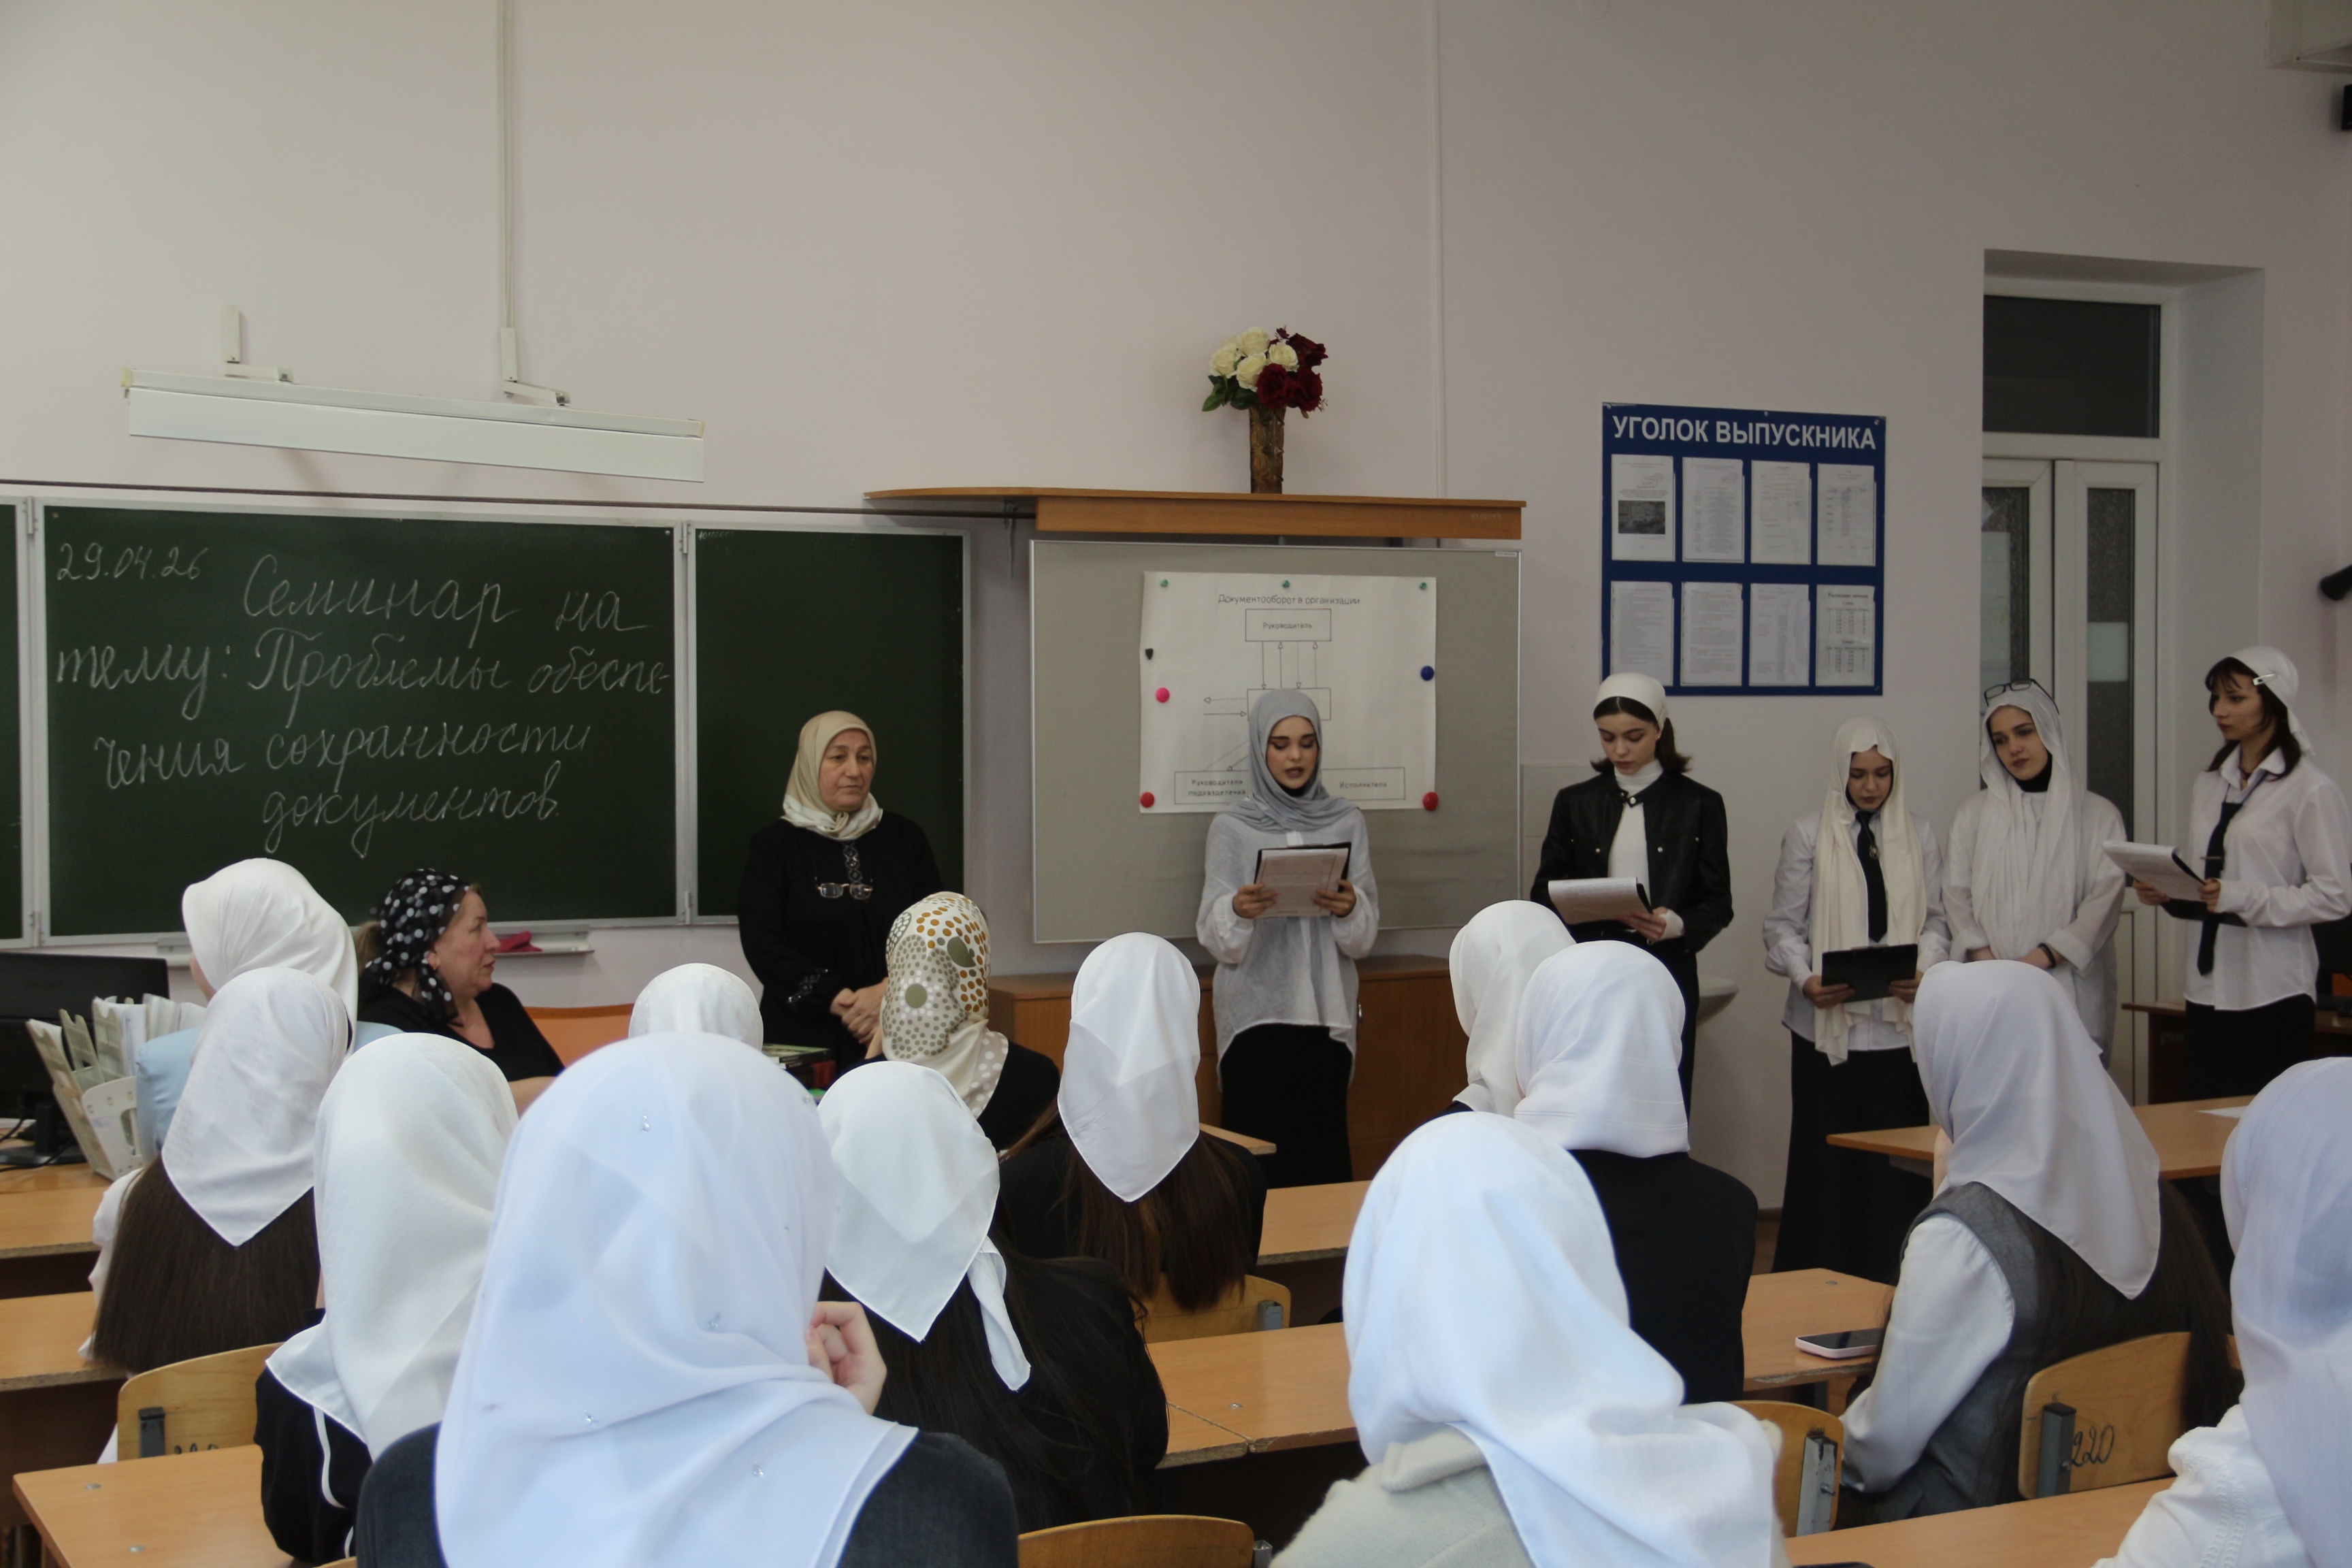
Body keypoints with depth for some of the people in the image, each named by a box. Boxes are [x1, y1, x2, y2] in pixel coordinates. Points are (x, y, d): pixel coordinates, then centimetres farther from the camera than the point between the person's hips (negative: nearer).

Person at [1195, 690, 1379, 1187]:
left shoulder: (1345, 822, 10)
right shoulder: (1232, 827, 5)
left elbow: (1364, 937, 6)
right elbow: (1215, 937, -1)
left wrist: (1350, 908, -15)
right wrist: (1238, 911, -22)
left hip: (1327, 1014, 1)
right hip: (1256, 1013, -1)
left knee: (1323, 1154, -4)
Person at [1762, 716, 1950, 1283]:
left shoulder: (1919, 836, 11)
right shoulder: (1807, 836, 4)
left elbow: (1936, 920, 11)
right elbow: (1783, 925, 3)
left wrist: (1926, 971, -9)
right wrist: (1805, 979, -14)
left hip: (1899, 1021, 2)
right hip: (1827, 1023, -2)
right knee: (1825, 1156, 0)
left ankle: (1890, 1283, 10)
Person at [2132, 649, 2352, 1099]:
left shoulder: (2310, 790, -7)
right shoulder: (2210, 783, 15)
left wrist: (2239, 898, -21)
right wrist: (2166, 892, 1)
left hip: (2273, 994, -6)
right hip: (2208, 988, 6)